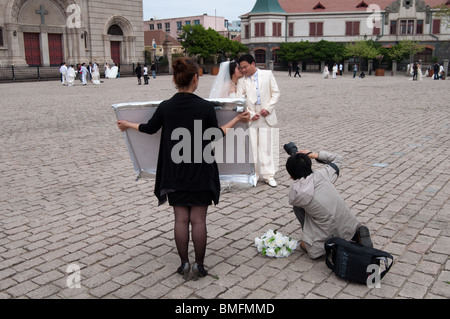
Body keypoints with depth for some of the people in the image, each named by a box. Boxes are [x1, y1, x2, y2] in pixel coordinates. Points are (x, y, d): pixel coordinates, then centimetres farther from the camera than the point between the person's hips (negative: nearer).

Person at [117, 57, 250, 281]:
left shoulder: (165, 107, -6)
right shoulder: (206, 107, -13)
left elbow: (150, 128, 9)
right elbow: (216, 136, -4)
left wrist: (128, 125, 29)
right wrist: (237, 119, 9)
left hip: (174, 173, 2)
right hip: (200, 172, -2)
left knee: (181, 219, 10)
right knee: (198, 220, 6)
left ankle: (184, 264, 18)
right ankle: (199, 265, 15)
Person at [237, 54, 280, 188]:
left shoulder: (268, 74, 6)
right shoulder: (242, 80, 7)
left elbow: (276, 93, 4)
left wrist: (268, 108, -7)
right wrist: (250, 114, -9)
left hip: (266, 116, -1)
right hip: (250, 118, 1)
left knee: (266, 146, 0)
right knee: (251, 146, 1)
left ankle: (268, 175, 8)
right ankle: (253, 175, 11)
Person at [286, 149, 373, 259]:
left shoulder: (295, 190, -12)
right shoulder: (321, 174, -2)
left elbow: (293, 201, 14)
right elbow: (338, 159, 18)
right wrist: (313, 154, 18)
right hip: (349, 228, 4)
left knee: (297, 207, 8)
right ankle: (358, 234, 11)